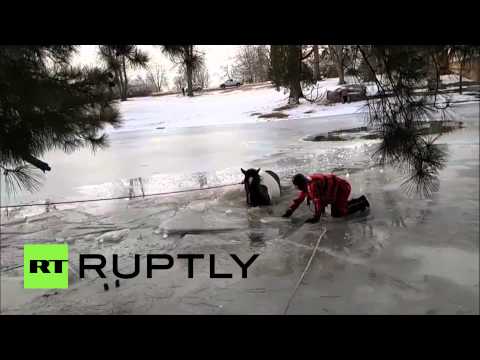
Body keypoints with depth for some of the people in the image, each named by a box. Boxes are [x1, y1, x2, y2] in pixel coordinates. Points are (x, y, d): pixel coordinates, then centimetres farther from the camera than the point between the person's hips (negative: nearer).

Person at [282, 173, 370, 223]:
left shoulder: (313, 184, -32)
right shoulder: (306, 184, -1)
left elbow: (318, 201, -34)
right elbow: (299, 198, 6)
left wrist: (316, 217, -32)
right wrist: (289, 211, 2)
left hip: (342, 188, -10)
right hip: (337, 189, 10)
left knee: (337, 213, -15)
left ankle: (362, 204, 1)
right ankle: (360, 200, 29)